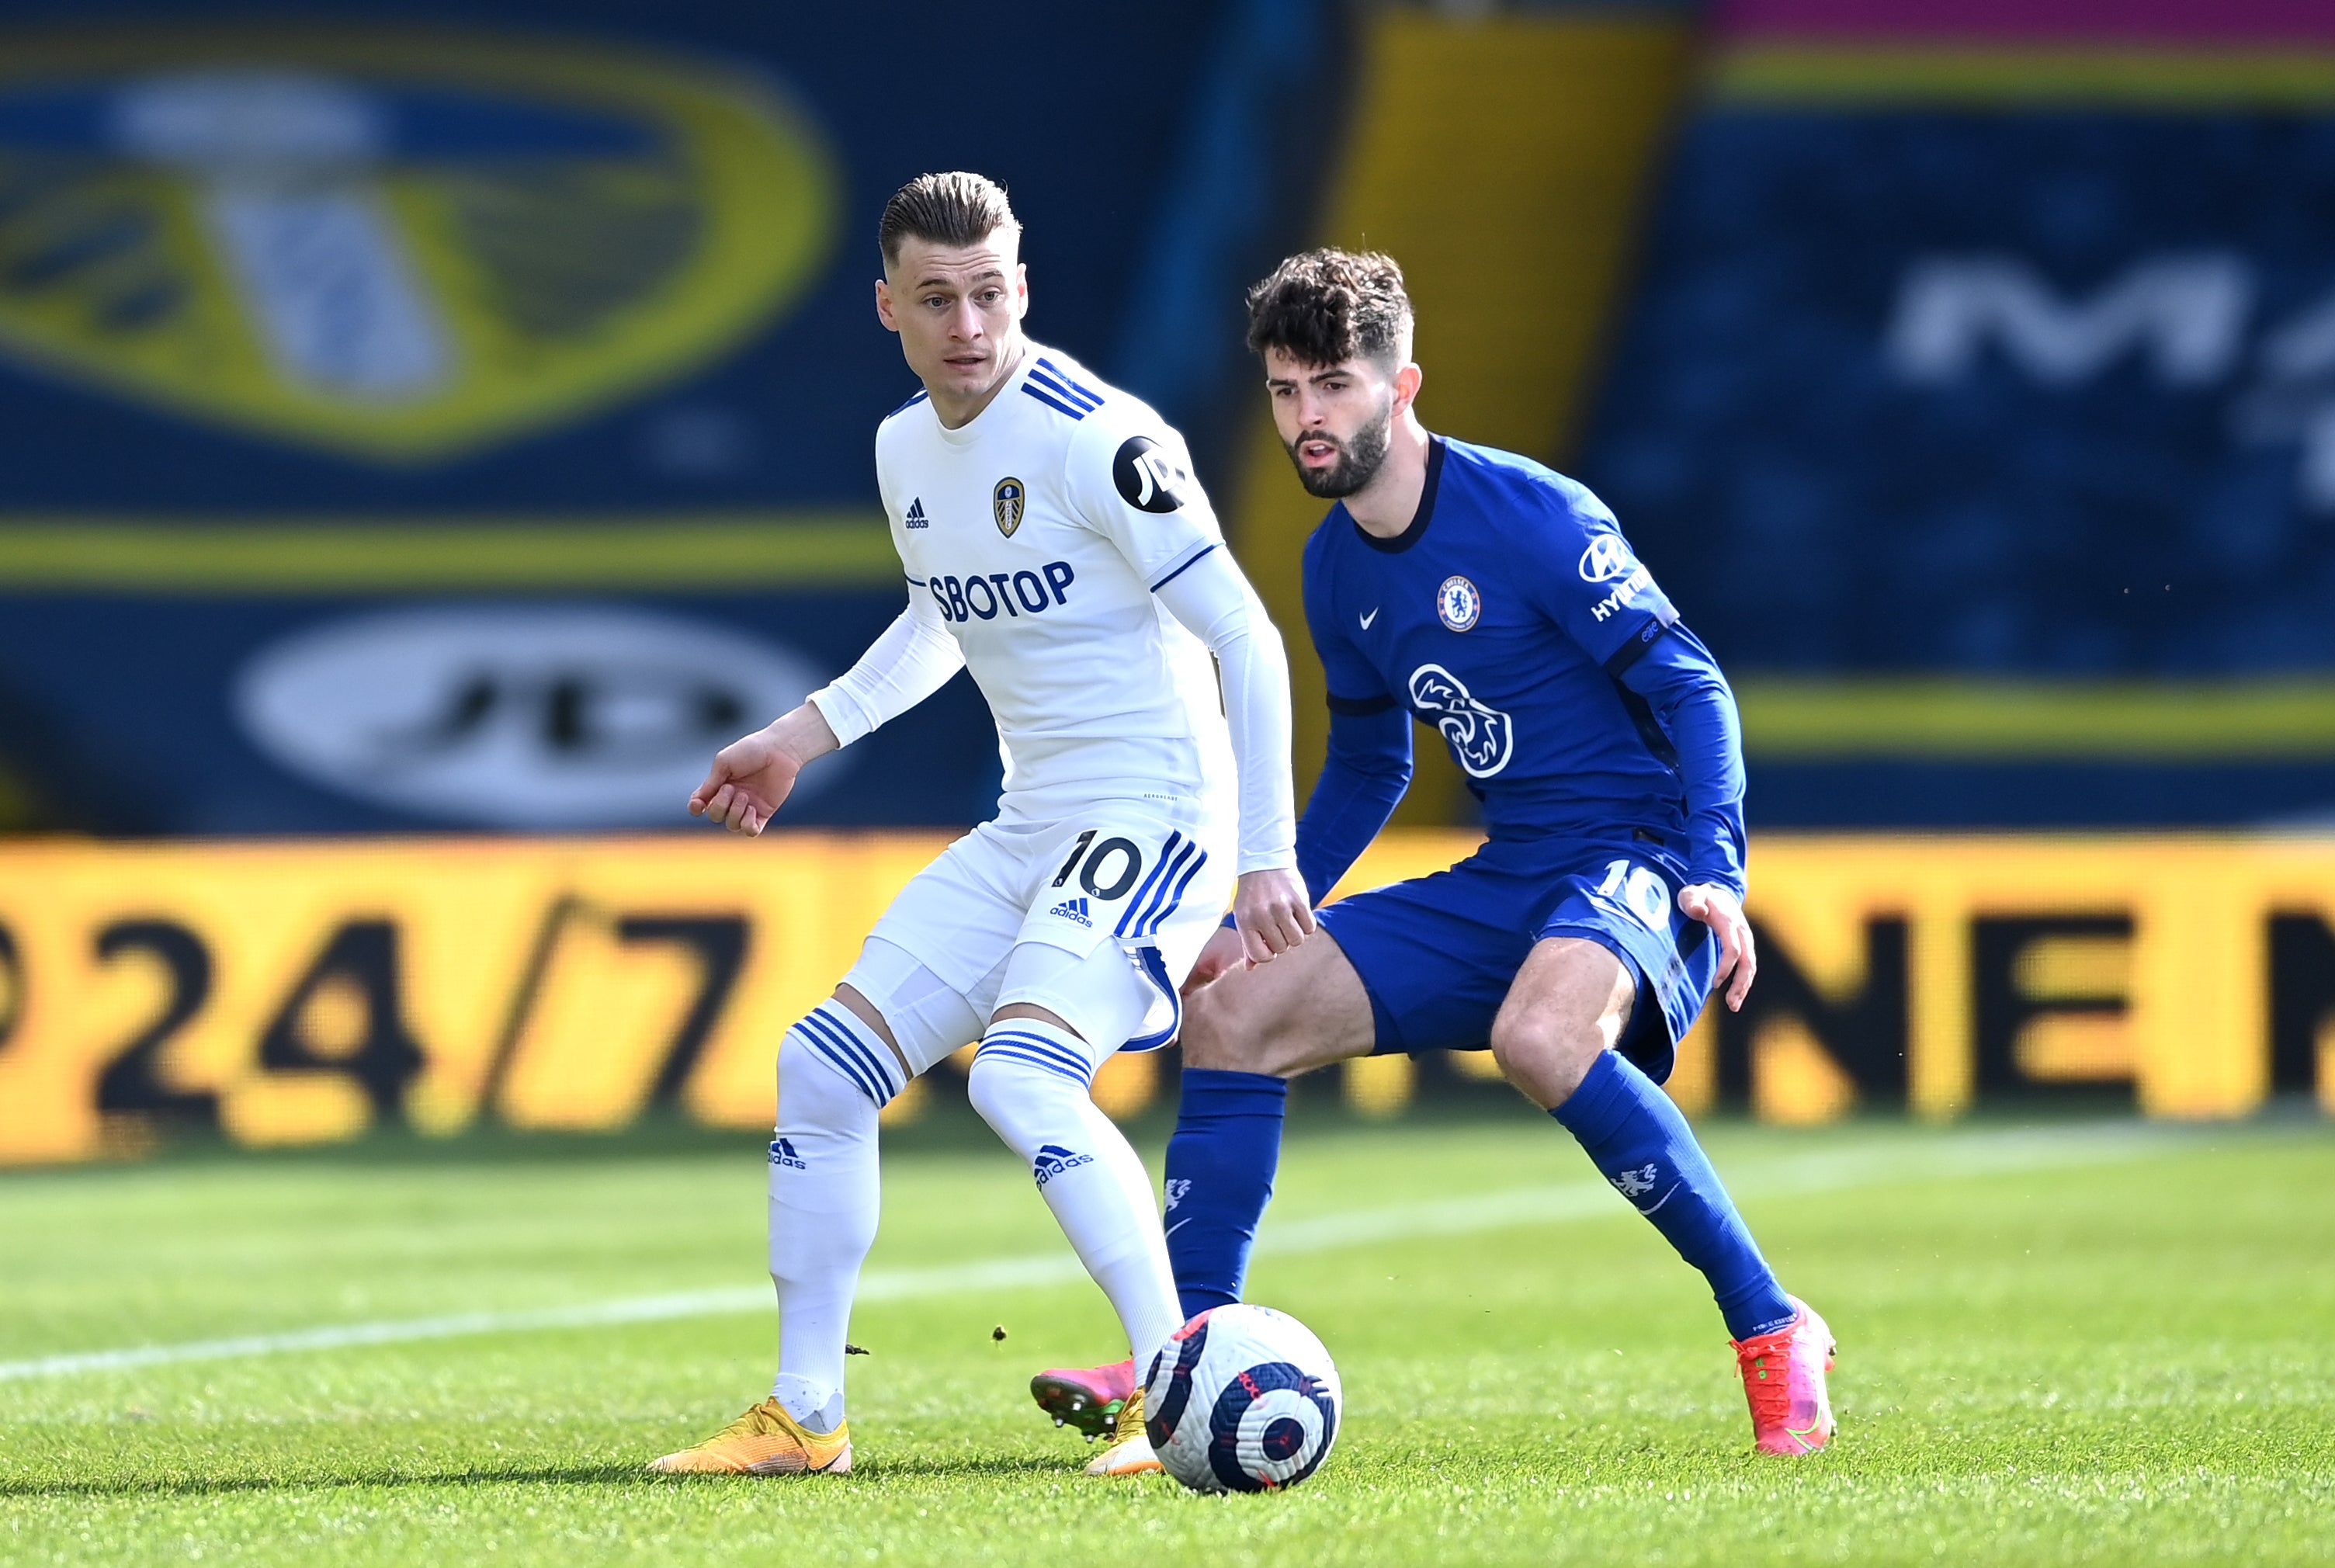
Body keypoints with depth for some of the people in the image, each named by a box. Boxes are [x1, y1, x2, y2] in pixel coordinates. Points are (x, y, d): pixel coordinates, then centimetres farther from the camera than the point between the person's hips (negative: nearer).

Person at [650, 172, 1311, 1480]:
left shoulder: (1095, 437, -17)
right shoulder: (906, 449, 8)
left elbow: (1246, 638, -16)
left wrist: (1268, 854, -19)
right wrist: (810, 733, 21)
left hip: (1151, 809, -9)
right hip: (1027, 830, 9)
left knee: (1021, 1077, -28)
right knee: (823, 1068, 5)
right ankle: (805, 1416, 16)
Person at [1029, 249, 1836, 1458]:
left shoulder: (1529, 515, -14)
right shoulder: (1338, 568, 10)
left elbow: (1688, 686, -14)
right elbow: (1366, 770, 24)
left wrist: (1715, 870, -26)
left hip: (1643, 854, -8)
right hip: (1508, 881, 8)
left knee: (1538, 1037, -39)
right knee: (1233, 1014, 1)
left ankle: (1772, 1334, -27)